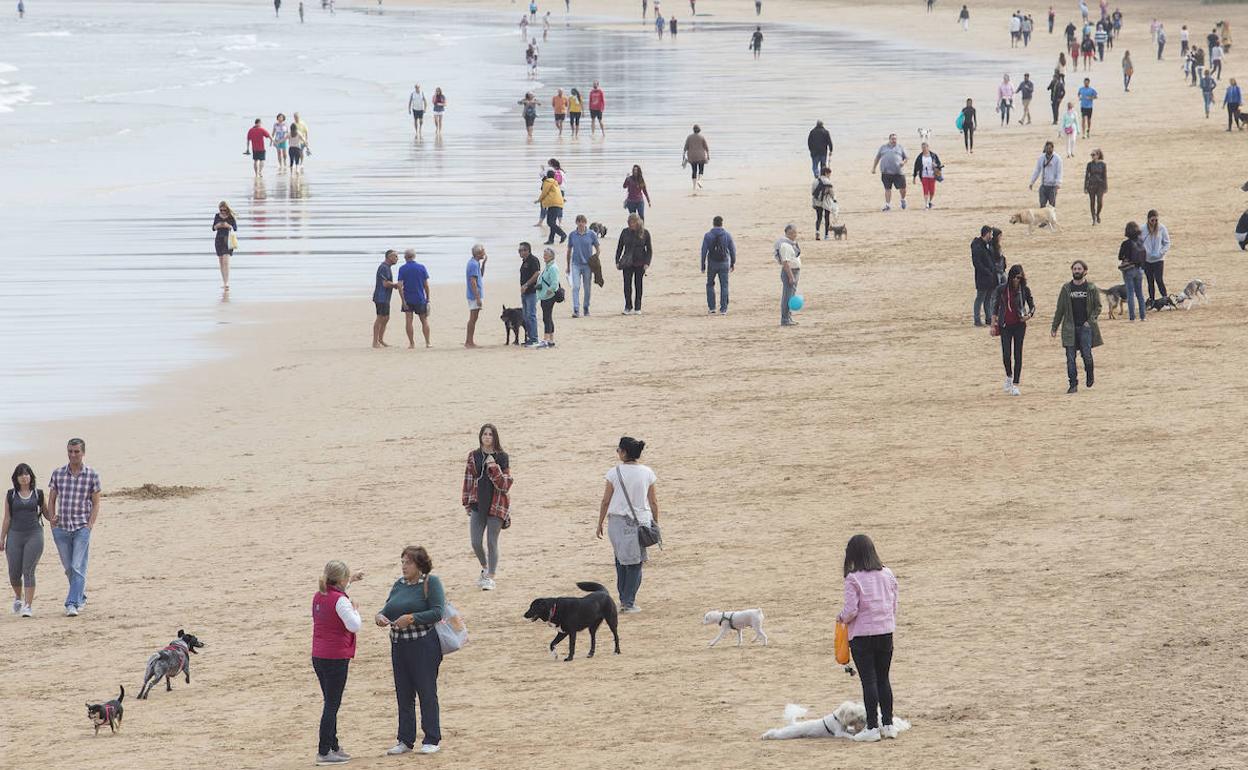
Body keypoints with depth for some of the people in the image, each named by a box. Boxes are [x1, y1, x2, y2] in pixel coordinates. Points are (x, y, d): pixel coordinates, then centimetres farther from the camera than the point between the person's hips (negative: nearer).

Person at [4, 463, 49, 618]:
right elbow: (7, 519, 10)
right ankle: (18, 597, 32)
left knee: (28, 571, -10)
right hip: (15, 535, 2)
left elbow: (47, 513, 14)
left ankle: (28, 606, -8)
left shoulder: (38, 494, 5)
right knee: (14, 573, 3)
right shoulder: (11, 495, 6)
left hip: (34, 535, -2)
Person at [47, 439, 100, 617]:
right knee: (69, 568, 12)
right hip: (61, 528, 3)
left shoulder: (92, 475, -2)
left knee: (78, 567, -12)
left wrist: (90, 524, -8)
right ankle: (81, 596, 32)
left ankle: (72, 604, -14)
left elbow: (96, 503, 2)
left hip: (82, 527, -3)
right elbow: (51, 499, 12)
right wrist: (52, 517, -4)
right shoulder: (58, 474, 4)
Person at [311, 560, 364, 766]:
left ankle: (333, 746, 26)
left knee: (330, 702, 18)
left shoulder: (318, 596, 9)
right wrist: (355, 609, -3)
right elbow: (354, 626, -20)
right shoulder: (340, 600, -16)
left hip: (318, 657, 8)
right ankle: (324, 752, -4)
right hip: (336, 658, -8)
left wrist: (350, 580, 34)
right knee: (332, 705, -4)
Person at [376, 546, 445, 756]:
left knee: (427, 692, -2)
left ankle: (432, 739, 6)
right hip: (399, 645, 6)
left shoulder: (430, 582, -5)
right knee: (403, 694, 9)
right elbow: (388, 608, 15)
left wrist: (412, 618, -20)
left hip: (424, 646, -6)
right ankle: (405, 740, 16)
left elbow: (437, 612, -13)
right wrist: (380, 616, -7)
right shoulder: (399, 585, 14)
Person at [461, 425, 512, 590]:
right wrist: (466, 503, 9)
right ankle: (485, 568, 28)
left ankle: (490, 577, 6)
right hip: (478, 505, 3)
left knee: (492, 542, -3)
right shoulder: (473, 456, 6)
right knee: (475, 542, 1)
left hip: (496, 505, -3)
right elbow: (468, 480, 11)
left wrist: (493, 468, -20)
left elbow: (505, 484, -8)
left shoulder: (502, 457, -3)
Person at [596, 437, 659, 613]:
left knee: (621, 561, 16)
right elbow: (654, 502, 1)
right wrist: (656, 524, 12)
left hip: (617, 521, 0)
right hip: (640, 522, 0)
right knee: (635, 563, 7)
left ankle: (624, 599, 17)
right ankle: (628, 602, 3)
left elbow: (605, 501, -2)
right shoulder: (647, 473, -3)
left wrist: (600, 523, 9)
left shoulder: (614, 473, -7)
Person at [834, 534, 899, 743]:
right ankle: (888, 724, 17)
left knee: (869, 681, 0)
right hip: (886, 632, 5)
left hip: (862, 635, -5)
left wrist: (841, 617, 5)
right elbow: (894, 605, 7)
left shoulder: (853, 579, -13)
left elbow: (851, 610, -16)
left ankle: (872, 728, 1)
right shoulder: (888, 575, 2)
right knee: (883, 679, 14)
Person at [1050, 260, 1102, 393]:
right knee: (1070, 358, -3)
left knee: (1086, 355, -8)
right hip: (1070, 328, 2)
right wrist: (1054, 327, 10)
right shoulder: (1066, 288, 7)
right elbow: (1060, 309, 11)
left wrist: (1090, 321, -8)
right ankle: (1073, 384, 3)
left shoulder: (1091, 288, 3)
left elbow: (1098, 307, 6)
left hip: (1086, 327, -2)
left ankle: (1090, 376, 20)